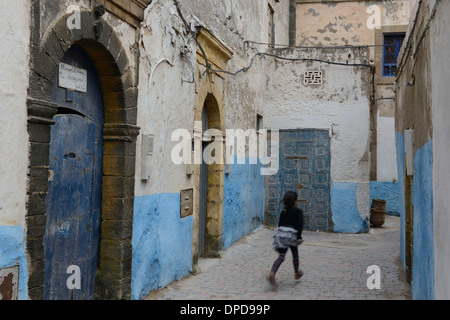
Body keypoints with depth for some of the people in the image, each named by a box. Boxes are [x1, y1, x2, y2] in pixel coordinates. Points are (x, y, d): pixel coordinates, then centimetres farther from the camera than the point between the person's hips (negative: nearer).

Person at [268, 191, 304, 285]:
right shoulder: (298, 211, -1)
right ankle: (297, 273, 36)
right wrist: (299, 237, -13)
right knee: (295, 254, 19)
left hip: (281, 233, 4)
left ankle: (272, 273, -19)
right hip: (291, 234, -4)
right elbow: (300, 224, -12)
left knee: (281, 256, 2)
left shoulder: (283, 211, 15)